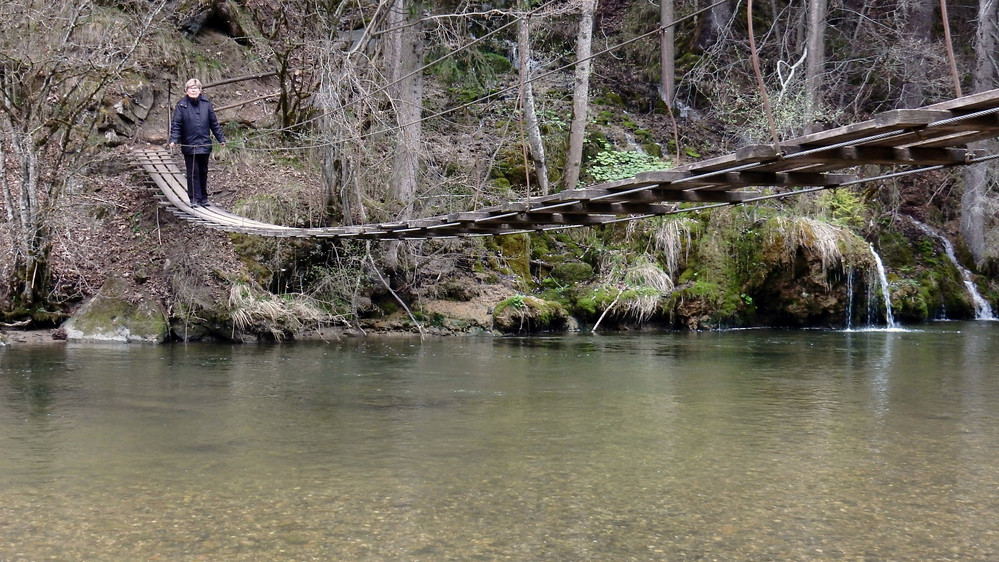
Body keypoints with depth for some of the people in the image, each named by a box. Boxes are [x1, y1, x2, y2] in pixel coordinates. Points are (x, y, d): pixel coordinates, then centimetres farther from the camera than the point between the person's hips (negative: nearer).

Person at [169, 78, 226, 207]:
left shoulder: (206, 104, 4)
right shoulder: (181, 106, -3)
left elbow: (214, 123, 10)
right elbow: (175, 125, -4)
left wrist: (221, 139, 10)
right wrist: (173, 140, -17)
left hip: (204, 145, 3)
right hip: (189, 146, -3)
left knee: (203, 172, 11)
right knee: (193, 173, -1)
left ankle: (203, 198, 21)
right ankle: (194, 198, 5)